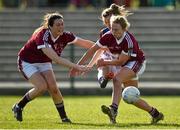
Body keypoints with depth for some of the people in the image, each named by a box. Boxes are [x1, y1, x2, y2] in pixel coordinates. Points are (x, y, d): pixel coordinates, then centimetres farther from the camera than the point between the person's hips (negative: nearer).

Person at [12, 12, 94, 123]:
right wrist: (76, 67, -48)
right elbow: (56, 59, -44)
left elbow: (85, 43, -3)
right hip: (27, 62, -5)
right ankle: (18, 107, -2)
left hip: (44, 62, 5)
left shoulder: (64, 36, -17)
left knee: (53, 88, -14)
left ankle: (64, 117, -1)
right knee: (42, 87, -22)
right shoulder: (42, 36, -37)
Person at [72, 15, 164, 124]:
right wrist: (80, 64, -9)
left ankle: (114, 109, -47)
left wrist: (104, 62, -18)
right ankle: (155, 114, 24)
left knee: (117, 79, -33)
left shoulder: (129, 40, -30)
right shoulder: (109, 36, -13)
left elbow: (121, 61, -25)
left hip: (136, 63, -8)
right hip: (126, 65, 8)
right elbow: (93, 50, -7)